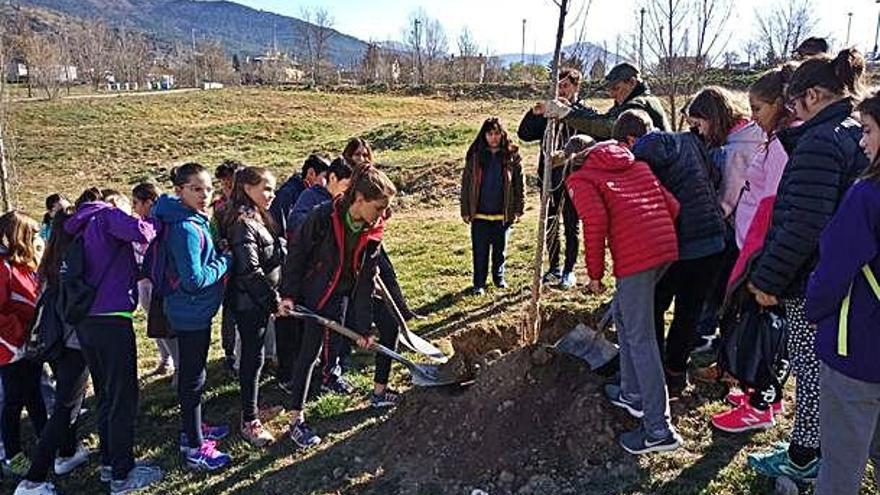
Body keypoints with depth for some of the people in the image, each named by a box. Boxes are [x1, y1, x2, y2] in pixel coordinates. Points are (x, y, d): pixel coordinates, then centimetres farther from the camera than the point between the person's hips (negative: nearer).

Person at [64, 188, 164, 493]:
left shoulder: (78, 231, 20)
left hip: (85, 323, 8)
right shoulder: (106, 216, -4)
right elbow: (140, 231, -23)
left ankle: (109, 462, 29)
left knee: (105, 396, 19)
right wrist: (158, 220, -4)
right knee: (123, 399, 0)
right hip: (112, 320, -8)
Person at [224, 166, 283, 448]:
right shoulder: (243, 224, -19)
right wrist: (274, 299, -15)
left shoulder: (259, 218, 12)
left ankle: (252, 405, 32)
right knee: (253, 358, -3)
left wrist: (274, 297, 17)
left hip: (260, 300, 9)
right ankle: (249, 422, 6)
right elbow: (249, 270, -23)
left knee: (253, 356, 18)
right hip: (249, 301, -9)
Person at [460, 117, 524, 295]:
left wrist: (518, 209, -1)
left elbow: (520, 184, 3)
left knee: (500, 249, 15)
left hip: (503, 214, 1)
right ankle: (479, 284, 15)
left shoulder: (512, 155, -1)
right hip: (480, 214, 0)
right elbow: (466, 184, 2)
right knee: (480, 251, 3)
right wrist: (465, 211, -1)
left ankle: (499, 277, 34)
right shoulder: (475, 156, -1)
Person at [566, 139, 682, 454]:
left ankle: (659, 430, 2)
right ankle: (632, 394, 33)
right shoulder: (638, 166, 26)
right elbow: (672, 206, 17)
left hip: (634, 257, -8)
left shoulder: (581, 179, 6)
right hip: (667, 249, 8)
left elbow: (595, 220, -12)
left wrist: (594, 272, -4)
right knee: (624, 313, 25)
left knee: (640, 339, -2)